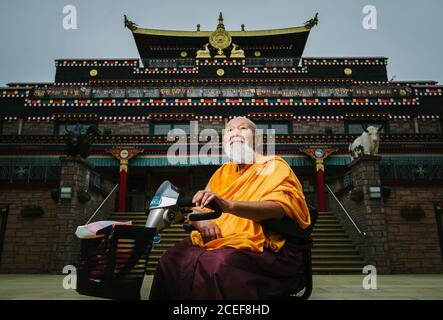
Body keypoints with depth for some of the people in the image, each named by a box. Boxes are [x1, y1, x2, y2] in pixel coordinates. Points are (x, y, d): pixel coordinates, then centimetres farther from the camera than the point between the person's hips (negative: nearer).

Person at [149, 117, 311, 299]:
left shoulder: (275, 167, 0)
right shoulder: (222, 172, 18)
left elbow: (280, 207, -19)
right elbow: (196, 209, 16)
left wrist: (229, 206, -35)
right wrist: (201, 221, -10)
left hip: (261, 248, -5)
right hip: (217, 242, 6)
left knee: (216, 264, -32)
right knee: (172, 259, -17)